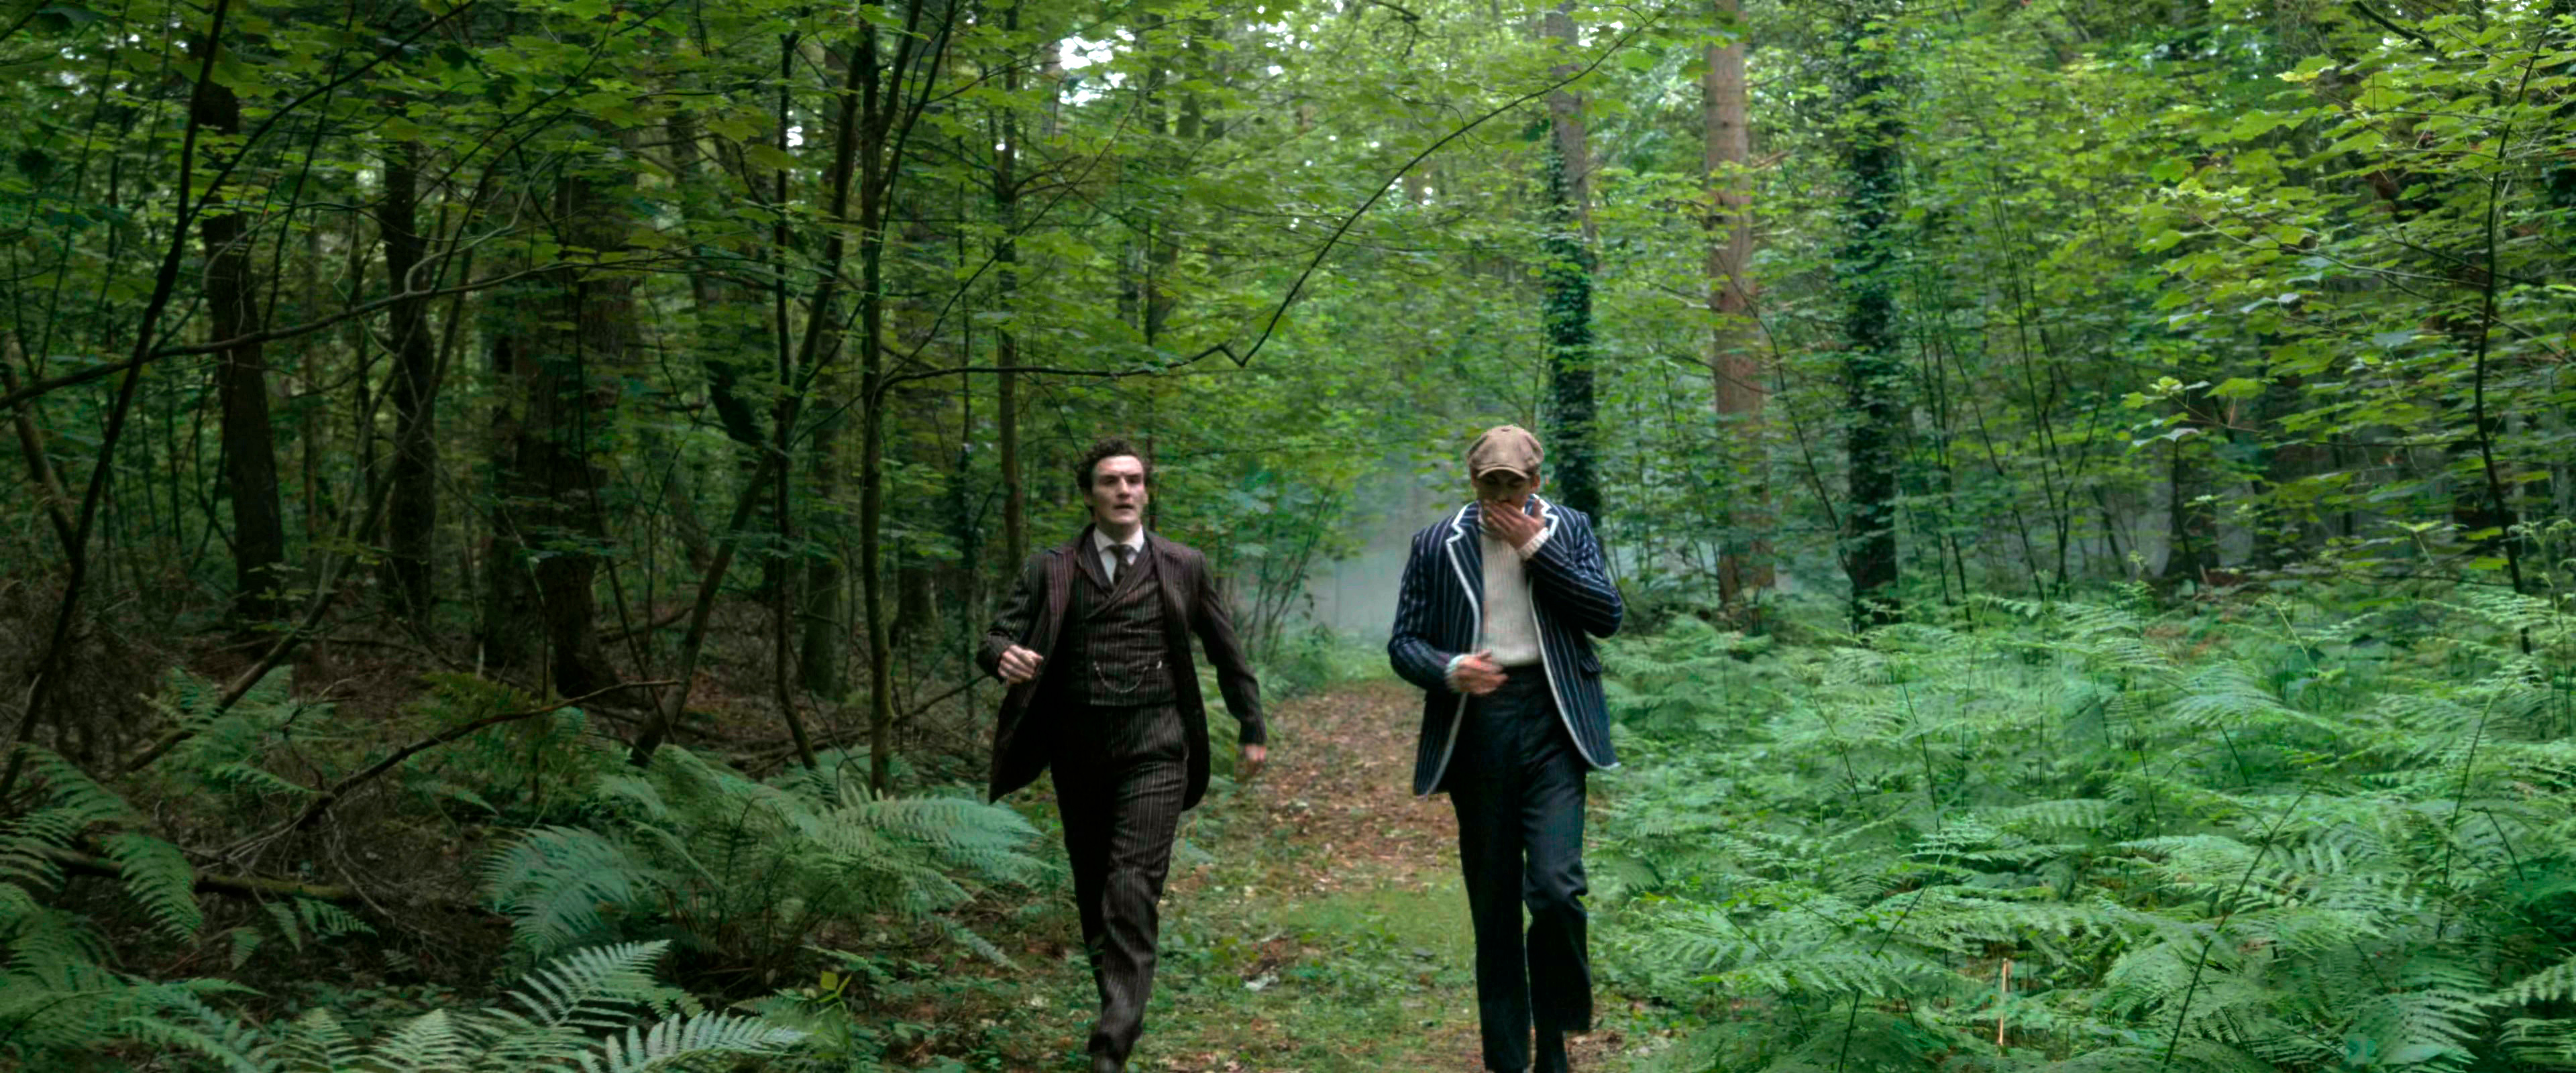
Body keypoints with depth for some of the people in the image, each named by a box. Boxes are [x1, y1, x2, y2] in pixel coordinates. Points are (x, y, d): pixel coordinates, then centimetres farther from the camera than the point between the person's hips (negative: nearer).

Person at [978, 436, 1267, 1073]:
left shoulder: (1184, 568, 6)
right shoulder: (1050, 571, 6)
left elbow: (1227, 653, 13)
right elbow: (998, 638, -1)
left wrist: (1253, 730, 15)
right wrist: (1005, 657, -26)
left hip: (1153, 750, -2)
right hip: (1078, 750, 2)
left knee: (1132, 894, -12)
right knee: (1093, 892, 12)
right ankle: (1117, 1003, 32)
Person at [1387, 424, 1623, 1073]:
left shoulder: (1568, 530, 8)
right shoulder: (1437, 545, 6)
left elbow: (1608, 616, -3)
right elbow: (1403, 642, 6)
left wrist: (1536, 547, -8)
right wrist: (1449, 670, -16)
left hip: (1549, 724, -1)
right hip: (1475, 725, 1)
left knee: (1555, 886, -15)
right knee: (1493, 904, 7)